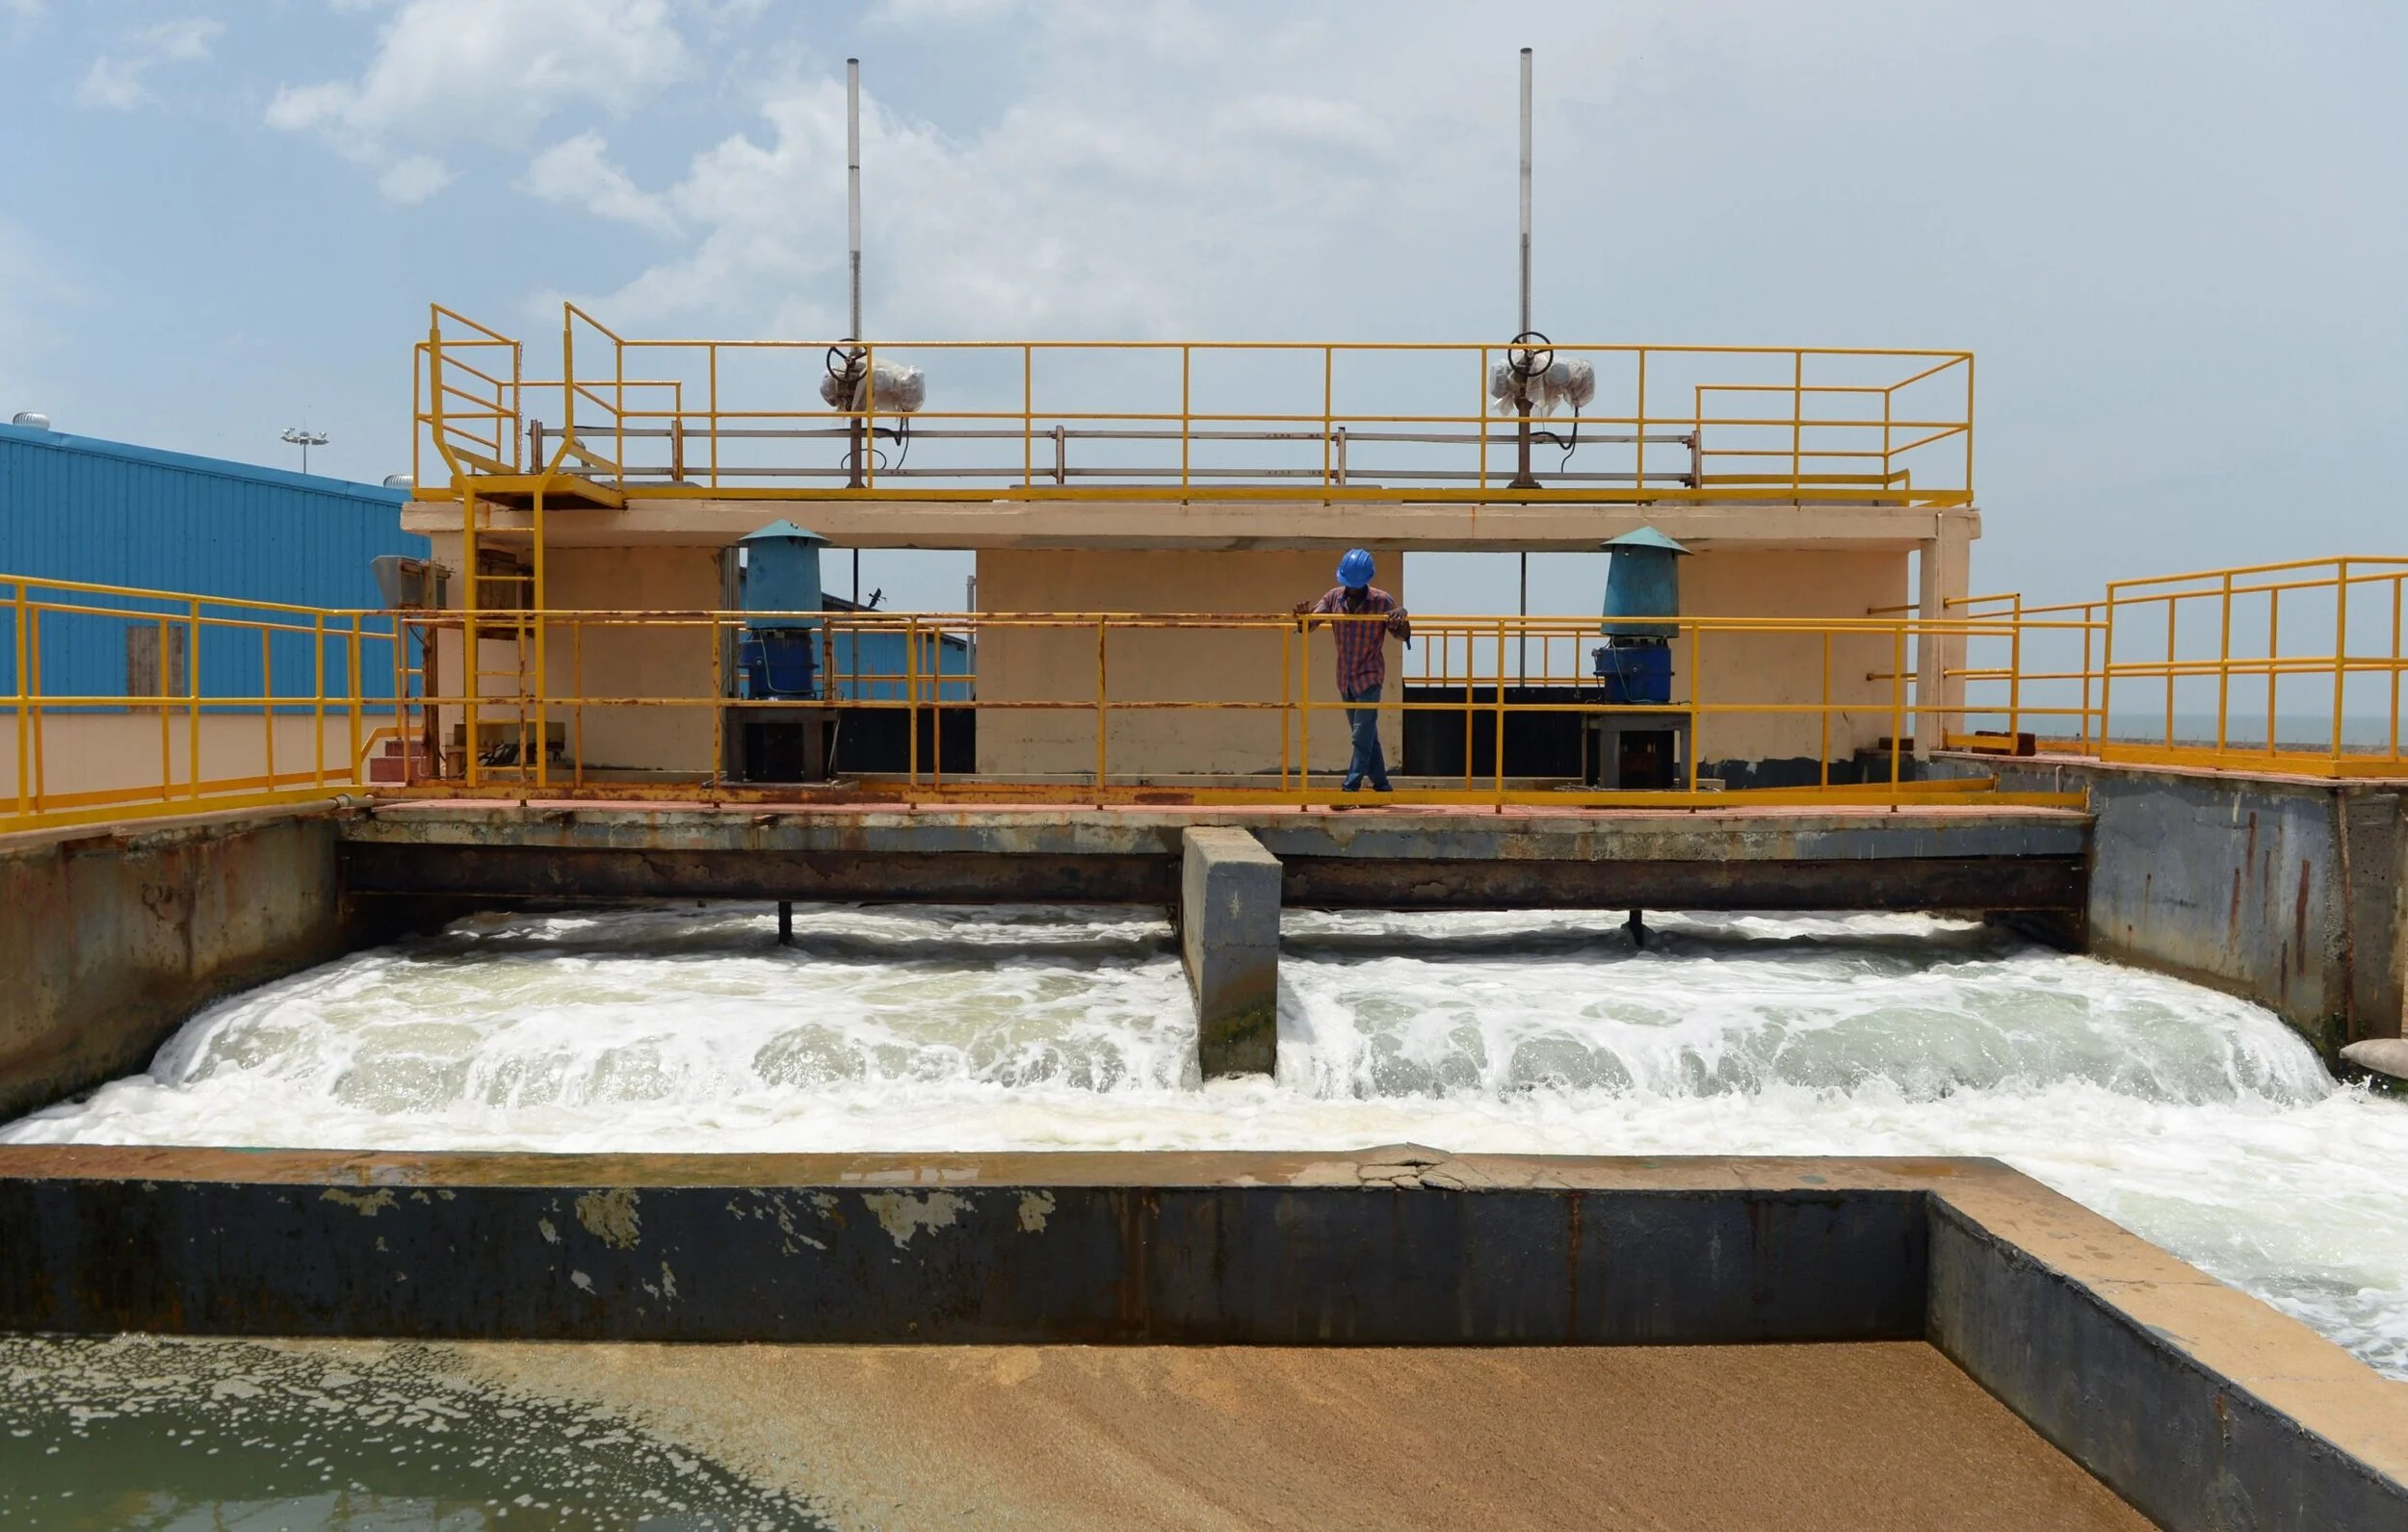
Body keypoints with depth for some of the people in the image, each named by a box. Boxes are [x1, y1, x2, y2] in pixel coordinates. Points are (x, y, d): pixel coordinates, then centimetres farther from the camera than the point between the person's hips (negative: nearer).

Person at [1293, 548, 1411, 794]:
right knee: (1366, 736, 12)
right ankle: (1381, 786, 21)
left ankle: (1350, 788, -12)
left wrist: (1402, 618, -25)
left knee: (1362, 736, -11)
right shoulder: (1334, 597, 1)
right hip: (1345, 679, 5)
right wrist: (1303, 615, -25)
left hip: (1369, 677, -5)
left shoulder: (1382, 601, -9)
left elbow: (1403, 636, -4)